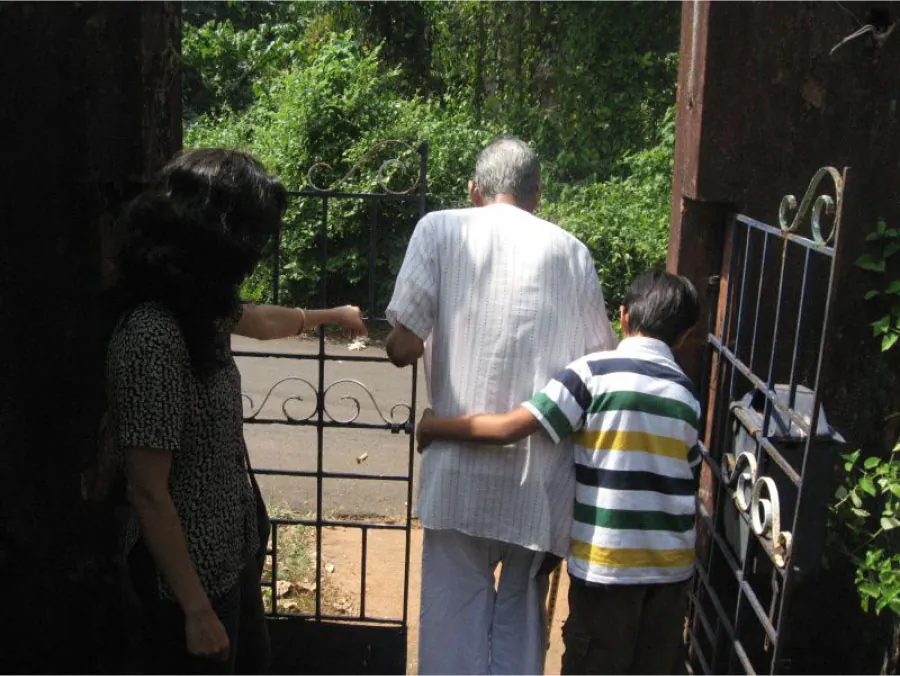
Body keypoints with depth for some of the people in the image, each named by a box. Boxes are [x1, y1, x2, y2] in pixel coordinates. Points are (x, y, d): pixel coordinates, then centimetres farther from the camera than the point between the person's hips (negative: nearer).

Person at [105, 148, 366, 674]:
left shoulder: (198, 309, -1)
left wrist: (330, 315, 39)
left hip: (232, 549, 9)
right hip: (190, 569, -9)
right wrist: (196, 609, -19)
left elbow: (259, 321, 23)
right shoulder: (153, 338, -28)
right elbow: (148, 493, -25)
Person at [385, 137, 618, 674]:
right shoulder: (571, 251, 6)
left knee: (456, 607, 11)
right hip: (541, 471, 2)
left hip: (461, 464, -2)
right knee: (523, 604, 17)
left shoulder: (440, 230, 1)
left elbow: (403, 346, -7)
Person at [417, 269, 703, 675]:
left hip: (606, 560, -4)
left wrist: (433, 426, -5)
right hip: (672, 563, 5)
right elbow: (686, 479, 11)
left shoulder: (594, 372, -11)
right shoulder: (687, 395, 5)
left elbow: (509, 428, -18)